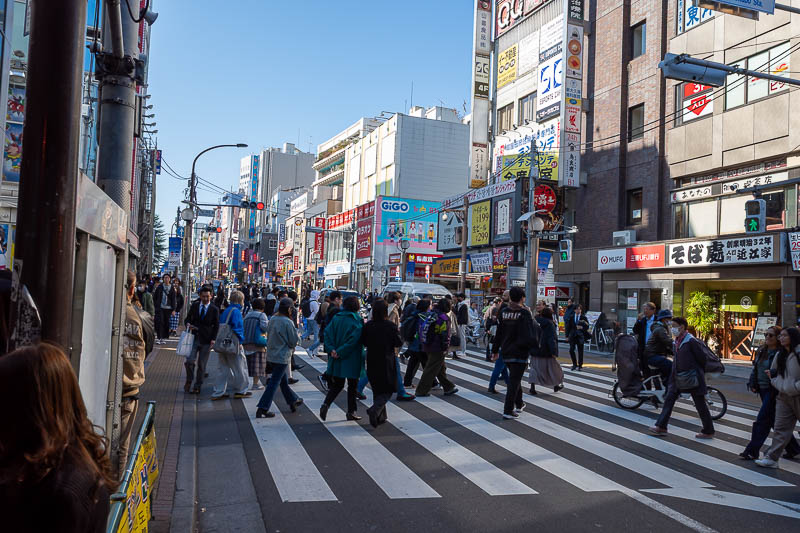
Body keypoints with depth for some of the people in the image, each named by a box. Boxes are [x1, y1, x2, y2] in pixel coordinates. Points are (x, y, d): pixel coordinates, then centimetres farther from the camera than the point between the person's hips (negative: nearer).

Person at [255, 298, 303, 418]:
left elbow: (268, 335, 12)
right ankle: (262, 409, -3)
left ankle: (293, 401, 36)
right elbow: (294, 341, -14)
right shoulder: (288, 322, -18)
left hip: (271, 354, 8)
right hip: (282, 356, -8)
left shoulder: (272, 319, 3)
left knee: (283, 380, 20)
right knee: (274, 382, -3)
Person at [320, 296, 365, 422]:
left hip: (336, 358, 4)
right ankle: (351, 412, 15)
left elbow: (327, 333, -5)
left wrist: (331, 349, -9)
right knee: (352, 385, 10)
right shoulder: (357, 320, -11)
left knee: (337, 384, 15)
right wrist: (340, 352, -17)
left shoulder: (336, 317, 3)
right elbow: (354, 339, -21)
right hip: (352, 359, -4)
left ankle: (326, 404, -4)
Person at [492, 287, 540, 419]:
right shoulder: (525, 313, -13)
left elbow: (499, 333, 7)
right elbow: (530, 334, -17)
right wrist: (534, 348, -5)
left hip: (506, 352, 6)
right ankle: (508, 410, -5)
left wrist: (495, 350, 13)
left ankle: (519, 404, 35)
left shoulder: (504, 312, 3)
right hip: (520, 353, -6)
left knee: (515, 378, 22)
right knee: (514, 380, -3)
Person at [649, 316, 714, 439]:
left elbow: (702, 357, -11)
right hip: (679, 376, 8)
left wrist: (701, 373, 0)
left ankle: (708, 431, 19)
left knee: (700, 403, 5)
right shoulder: (677, 341, 8)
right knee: (669, 398, 3)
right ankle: (661, 427, 7)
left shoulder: (691, 341, -16)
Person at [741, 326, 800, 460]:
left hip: (774, 392, -8)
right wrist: (752, 384, 10)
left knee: (762, 420, -6)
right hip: (763, 389, 8)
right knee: (774, 421, 15)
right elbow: (755, 368, 18)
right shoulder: (762, 350, 10)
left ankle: (752, 451, 1)